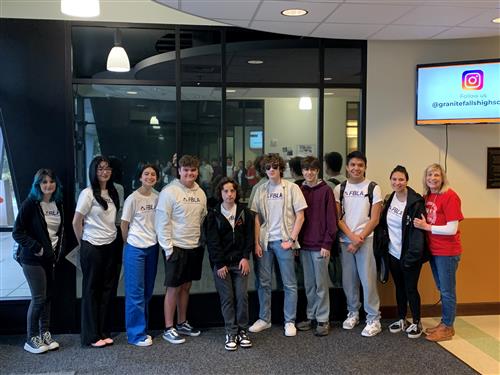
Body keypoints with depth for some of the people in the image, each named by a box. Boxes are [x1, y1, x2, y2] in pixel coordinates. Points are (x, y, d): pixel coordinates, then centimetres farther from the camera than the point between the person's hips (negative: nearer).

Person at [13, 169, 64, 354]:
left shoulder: (58, 204, 8)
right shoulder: (30, 204, -11)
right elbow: (17, 232, -11)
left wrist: (57, 253, 8)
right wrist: (36, 247, -16)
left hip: (50, 258, 6)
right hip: (33, 259, -6)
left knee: (48, 296, 10)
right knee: (39, 298, -4)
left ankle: (45, 334, 21)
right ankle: (31, 339, 10)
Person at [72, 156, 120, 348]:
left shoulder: (113, 192, 7)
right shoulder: (88, 193, -11)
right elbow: (76, 222, -8)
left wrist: (122, 240, 9)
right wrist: (83, 245, 1)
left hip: (110, 246, 6)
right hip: (93, 248, -6)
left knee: (107, 289, 10)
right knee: (91, 290, 4)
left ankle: (103, 331, 22)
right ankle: (91, 336, 13)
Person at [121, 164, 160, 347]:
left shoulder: (158, 197, 2)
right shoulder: (133, 198, -10)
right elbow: (124, 224, -3)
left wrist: (156, 239, 8)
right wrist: (129, 244, 4)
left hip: (152, 247, 5)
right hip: (135, 249, -5)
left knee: (148, 291, 12)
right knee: (136, 292, 0)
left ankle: (141, 328, 25)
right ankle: (136, 334, 8)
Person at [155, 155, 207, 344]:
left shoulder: (200, 193, 8)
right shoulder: (169, 192, -12)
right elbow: (162, 222, -13)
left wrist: (202, 240, 7)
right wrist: (168, 248, -14)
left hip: (194, 247, 6)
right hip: (176, 248, -6)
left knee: (186, 286, 15)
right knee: (174, 288, 1)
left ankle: (182, 323, 29)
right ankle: (168, 329, 13)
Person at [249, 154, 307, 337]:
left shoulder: (291, 188, -3)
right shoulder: (261, 190, 6)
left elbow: (300, 216, -4)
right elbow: (256, 218, 8)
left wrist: (291, 239, -10)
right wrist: (256, 242, 1)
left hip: (283, 241, -3)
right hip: (264, 241, 3)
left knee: (289, 284, 3)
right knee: (263, 282, 9)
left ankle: (290, 322, 15)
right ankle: (264, 319, 23)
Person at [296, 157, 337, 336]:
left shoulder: (326, 190, -5)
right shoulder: (299, 190, 7)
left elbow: (331, 219, -7)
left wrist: (327, 244, -11)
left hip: (320, 246, -4)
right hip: (304, 245, 4)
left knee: (321, 284, 3)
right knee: (309, 284, 12)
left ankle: (323, 320, 13)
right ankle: (311, 317, 23)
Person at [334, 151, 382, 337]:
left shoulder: (373, 188, -1)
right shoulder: (339, 188, 7)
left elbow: (374, 219, -4)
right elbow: (337, 217, 4)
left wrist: (359, 239, -9)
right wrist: (351, 236, -9)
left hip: (366, 240, -3)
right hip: (345, 240, 3)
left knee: (368, 279, -5)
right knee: (348, 279, 7)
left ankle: (373, 319, 5)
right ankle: (353, 313, 25)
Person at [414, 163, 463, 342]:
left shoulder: (450, 196, -16)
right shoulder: (427, 197, 5)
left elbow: (452, 229, -19)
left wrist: (426, 226, -15)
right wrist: (420, 224, -1)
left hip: (447, 252, -7)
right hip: (433, 250, 7)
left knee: (447, 291, 4)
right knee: (441, 289, 18)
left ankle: (448, 327, 17)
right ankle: (444, 323, 31)